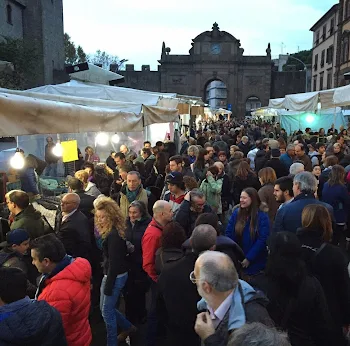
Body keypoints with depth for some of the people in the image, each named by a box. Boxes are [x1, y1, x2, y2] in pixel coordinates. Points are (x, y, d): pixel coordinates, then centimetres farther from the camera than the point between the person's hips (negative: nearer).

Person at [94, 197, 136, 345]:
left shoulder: (113, 235, -25)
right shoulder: (113, 232, 5)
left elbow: (114, 263, -23)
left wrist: (108, 286, -18)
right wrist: (106, 281, 13)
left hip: (115, 276, -10)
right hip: (111, 274, 10)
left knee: (107, 311, 5)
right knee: (106, 307, 21)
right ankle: (128, 327, 37)